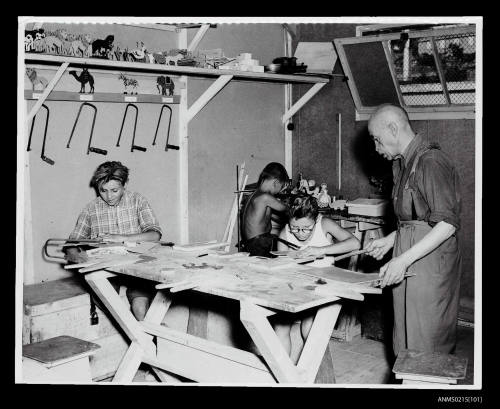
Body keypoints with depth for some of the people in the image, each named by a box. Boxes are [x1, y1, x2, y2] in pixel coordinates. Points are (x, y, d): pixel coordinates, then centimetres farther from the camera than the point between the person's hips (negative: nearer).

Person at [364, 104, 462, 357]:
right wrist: (390, 240, 11)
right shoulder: (402, 163, 14)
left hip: (430, 261, -9)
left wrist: (403, 260, -23)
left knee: (427, 345, -2)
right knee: (405, 338, 13)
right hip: (408, 266, 9)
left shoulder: (430, 162, -16)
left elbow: (447, 224, -21)